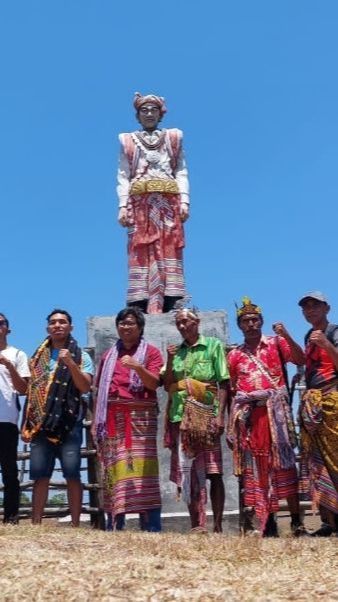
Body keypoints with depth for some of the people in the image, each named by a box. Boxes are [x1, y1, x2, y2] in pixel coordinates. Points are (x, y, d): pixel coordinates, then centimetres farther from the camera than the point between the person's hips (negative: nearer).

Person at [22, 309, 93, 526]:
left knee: (72, 474, -5)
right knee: (40, 475, 1)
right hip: (41, 422, 3)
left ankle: (76, 524, -1)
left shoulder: (81, 356, 6)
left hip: (69, 421, -3)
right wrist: (27, 423, 11)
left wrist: (71, 364, -19)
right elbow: (30, 389, 16)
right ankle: (36, 524, 5)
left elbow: (85, 387, -5)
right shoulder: (39, 356, 16)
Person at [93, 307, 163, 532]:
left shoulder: (151, 352, 8)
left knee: (141, 469, -11)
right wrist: (95, 421, 12)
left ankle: (152, 528, -10)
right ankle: (115, 526, 4)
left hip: (140, 418, -4)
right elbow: (101, 390, 19)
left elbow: (154, 383, -5)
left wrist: (137, 367, -23)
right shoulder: (109, 355, 21)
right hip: (112, 419, 4)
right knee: (114, 471, 0)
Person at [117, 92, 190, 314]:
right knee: (141, 252, -8)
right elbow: (123, 177, 8)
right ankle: (141, 305, -12)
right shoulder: (128, 141, 16)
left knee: (169, 250, -8)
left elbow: (182, 173, 10)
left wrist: (184, 201, -3)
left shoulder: (173, 138, 17)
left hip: (168, 201, 1)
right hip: (140, 203, 0)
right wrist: (123, 206, -4)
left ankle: (169, 303, -11)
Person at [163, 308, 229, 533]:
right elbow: (167, 385, 11)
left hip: (206, 417, -4)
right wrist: (170, 361, -3)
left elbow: (223, 383, -2)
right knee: (188, 474, 3)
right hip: (181, 417, 4)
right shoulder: (176, 351, 17)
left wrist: (220, 415, -13)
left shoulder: (213, 345, 5)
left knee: (214, 472, -5)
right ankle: (197, 526, 8)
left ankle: (218, 526, 0)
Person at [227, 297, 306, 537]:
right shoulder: (234, 354, 14)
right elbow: (231, 387, 13)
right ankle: (268, 520, 8)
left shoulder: (275, 343, 8)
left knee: (283, 460, -6)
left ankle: (296, 519, -2)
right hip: (248, 413, 3)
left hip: (274, 409, -2)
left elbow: (301, 360, -6)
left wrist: (286, 337, -18)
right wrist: (231, 419, 7)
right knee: (256, 465, 2)